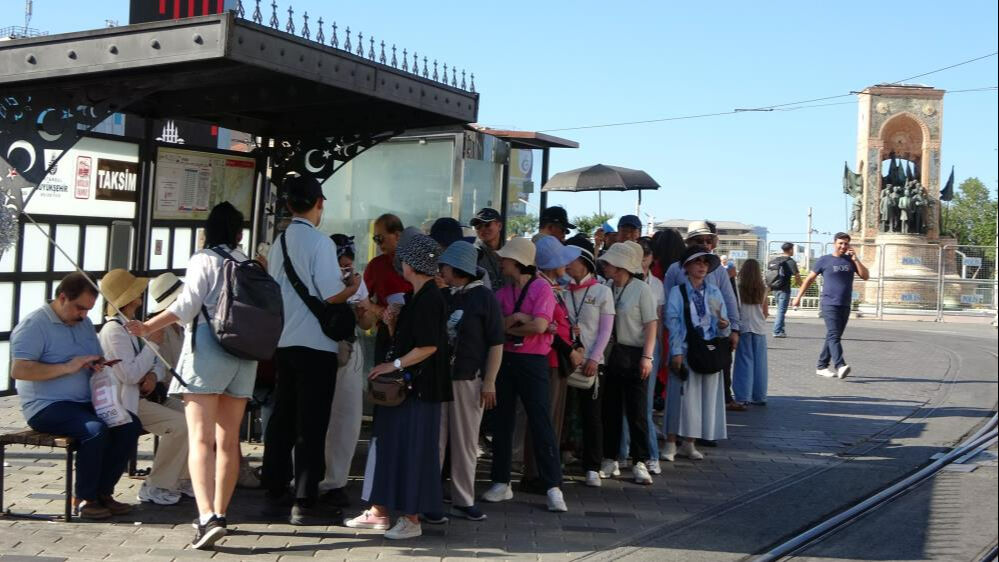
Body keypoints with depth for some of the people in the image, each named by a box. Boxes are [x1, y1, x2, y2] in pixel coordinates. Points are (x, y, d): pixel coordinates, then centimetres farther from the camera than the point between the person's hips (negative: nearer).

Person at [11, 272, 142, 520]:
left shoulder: (84, 323, 16)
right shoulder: (34, 324, -8)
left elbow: (97, 359, 26)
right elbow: (18, 370, -20)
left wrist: (98, 366, 0)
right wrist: (67, 367, -23)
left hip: (83, 403, 8)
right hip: (46, 406, -8)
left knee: (130, 424, -15)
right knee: (95, 430, -32)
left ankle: (102, 491, -3)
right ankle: (83, 499, -14)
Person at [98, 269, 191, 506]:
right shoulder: (113, 330, -15)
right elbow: (129, 375, -23)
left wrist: (153, 375, -4)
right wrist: (153, 342, -18)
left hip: (145, 394, 9)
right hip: (127, 402, -9)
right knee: (180, 424, -24)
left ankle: (181, 478, 6)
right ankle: (155, 487, -11)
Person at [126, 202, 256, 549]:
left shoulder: (204, 260, 0)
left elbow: (187, 305, -11)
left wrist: (148, 327, -11)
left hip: (207, 348, -5)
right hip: (244, 354, 5)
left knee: (200, 438, -11)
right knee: (228, 440, 12)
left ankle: (207, 517, -24)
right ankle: (220, 514, 20)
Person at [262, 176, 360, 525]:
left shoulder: (280, 242, 8)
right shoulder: (319, 241, -12)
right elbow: (333, 295, -18)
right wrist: (353, 287, 4)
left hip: (283, 342, 7)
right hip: (315, 346, -7)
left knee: (282, 419, 13)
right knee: (312, 425, -1)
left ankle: (275, 494, 21)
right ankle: (305, 504, 1)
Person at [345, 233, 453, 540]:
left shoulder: (430, 298, -15)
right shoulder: (416, 297, 14)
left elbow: (429, 346, -21)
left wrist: (395, 364, -18)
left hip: (419, 386, -10)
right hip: (402, 383, 10)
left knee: (413, 449, -3)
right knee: (388, 443, 12)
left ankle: (411, 519, 5)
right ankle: (379, 512, 20)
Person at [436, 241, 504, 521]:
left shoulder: (484, 298, -3)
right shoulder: (442, 296, 10)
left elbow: (496, 343, -5)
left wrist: (489, 382, -10)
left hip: (469, 379, -3)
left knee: (465, 442, 5)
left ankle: (463, 500, 13)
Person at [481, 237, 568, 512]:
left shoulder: (541, 289, -7)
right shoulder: (503, 292, 10)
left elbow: (539, 325, -19)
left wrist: (507, 327, -8)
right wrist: (516, 318, -16)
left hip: (533, 362, -6)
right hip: (505, 359, 6)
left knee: (541, 423, -6)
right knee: (502, 421, 10)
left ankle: (553, 488, -2)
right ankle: (501, 482, 20)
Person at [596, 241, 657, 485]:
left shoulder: (642, 289, -6)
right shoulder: (606, 287, 6)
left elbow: (651, 325, -7)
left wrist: (647, 357, -12)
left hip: (633, 355, -4)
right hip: (609, 354, 4)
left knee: (637, 411, 0)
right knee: (609, 409, 9)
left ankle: (639, 463, 8)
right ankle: (609, 460, 19)